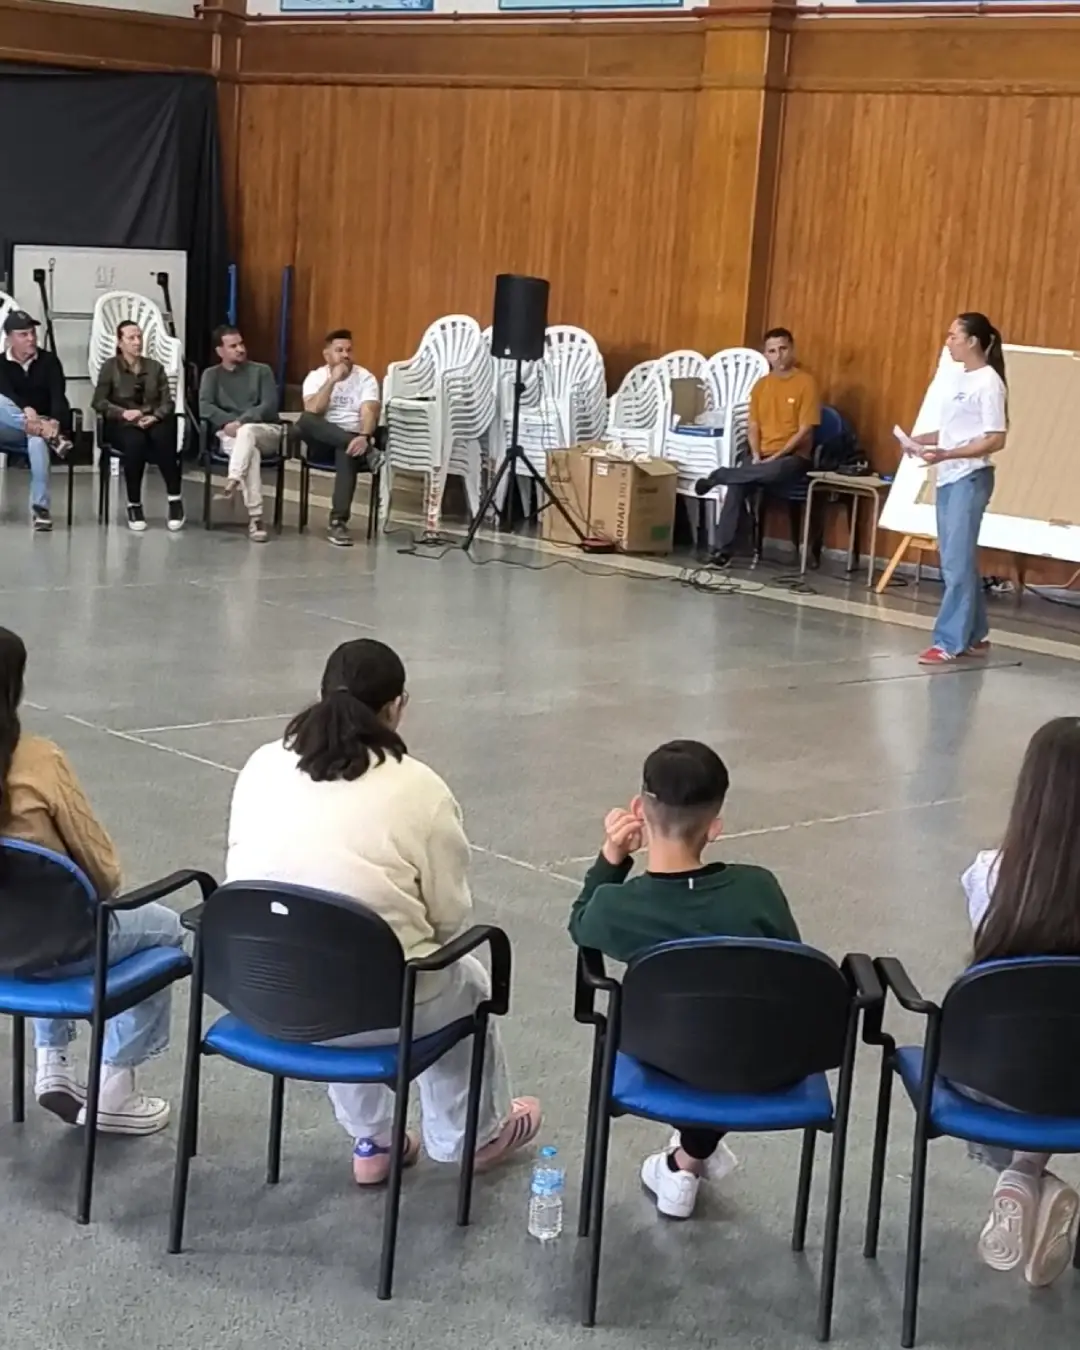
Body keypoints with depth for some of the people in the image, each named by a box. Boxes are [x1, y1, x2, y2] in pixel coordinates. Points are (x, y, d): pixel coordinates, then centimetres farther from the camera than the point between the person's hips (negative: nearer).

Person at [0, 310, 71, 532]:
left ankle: (40, 506, -40)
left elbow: (58, 395, -9)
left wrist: (55, 421, -31)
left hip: (44, 423, -1)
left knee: (37, 440, -39)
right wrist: (24, 410, -35)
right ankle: (48, 434, -40)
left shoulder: (49, 361, 6)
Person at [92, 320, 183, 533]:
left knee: (162, 438, -36)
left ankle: (175, 500, -32)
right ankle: (134, 505, -28)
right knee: (135, 442, -38)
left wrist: (155, 416, -15)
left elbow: (168, 402, 7)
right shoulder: (110, 366, 8)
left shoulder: (155, 367, 16)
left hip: (153, 421, 2)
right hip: (122, 424, -2)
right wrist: (123, 413, -18)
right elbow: (99, 402, -1)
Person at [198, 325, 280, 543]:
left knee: (247, 432, -38)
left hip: (267, 431, 0)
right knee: (251, 451, -36)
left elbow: (269, 406, -3)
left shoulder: (261, 371, 11)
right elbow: (205, 408, -1)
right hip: (230, 434, 0)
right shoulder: (211, 374, 14)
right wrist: (228, 422, -19)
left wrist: (241, 421, -18)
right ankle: (255, 517, -46)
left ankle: (233, 481, -55)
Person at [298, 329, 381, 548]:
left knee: (347, 453, -39)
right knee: (305, 422, -32)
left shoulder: (365, 378, 4)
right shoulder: (316, 377, 6)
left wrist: (364, 437, -33)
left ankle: (338, 522, -42)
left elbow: (369, 412, -12)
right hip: (324, 440, 1)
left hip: (353, 438, -1)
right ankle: (366, 452, -39)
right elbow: (312, 412, -12)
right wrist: (332, 380, -15)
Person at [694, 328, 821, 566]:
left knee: (774, 471, -41)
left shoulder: (806, 382, -5)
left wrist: (775, 456, -16)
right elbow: (753, 426, 10)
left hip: (792, 457, -4)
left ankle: (718, 475, -19)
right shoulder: (761, 385, 12)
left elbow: (805, 430, -9)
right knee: (736, 485, -28)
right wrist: (756, 456, -8)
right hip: (763, 457, 4)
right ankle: (723, 548, -26)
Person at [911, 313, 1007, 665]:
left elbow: (996, 440, -16)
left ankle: (949, 642, -6)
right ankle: (973, 636, 21)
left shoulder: (988, 383, -12)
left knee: (957, 561, -8)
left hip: (971, 479, -9)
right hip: (947, 479, 9)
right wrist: (921, 439, 0)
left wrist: (946, 454, -23)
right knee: (955, 559, 12)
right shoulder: (959, 378, 13)